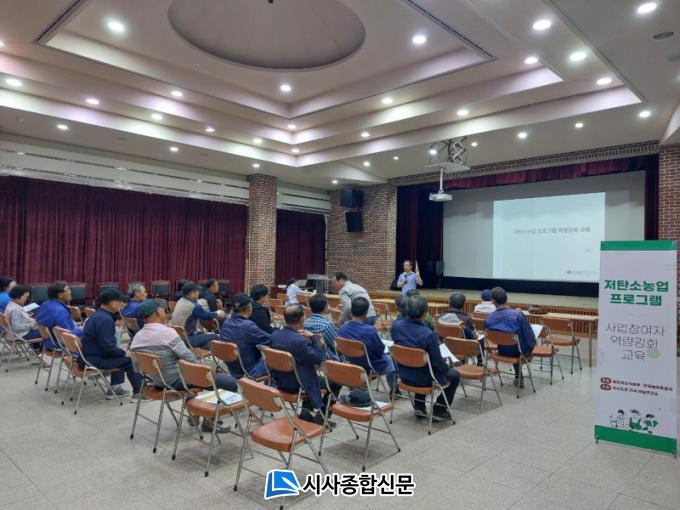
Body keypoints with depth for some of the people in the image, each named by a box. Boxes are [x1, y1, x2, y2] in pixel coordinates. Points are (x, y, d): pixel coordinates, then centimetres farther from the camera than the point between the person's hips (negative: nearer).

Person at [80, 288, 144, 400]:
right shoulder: (104, 319, -24)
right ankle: (138, 393, 9)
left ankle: (115, 389, 30)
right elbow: (108, 347, -27)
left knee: (120, 356, 28)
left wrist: (118, 318, 13)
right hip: (95, 360, -10)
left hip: (89, 355, 10)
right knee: (131, 359, -4)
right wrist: (125, 353, -12)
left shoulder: (99, 314, 7)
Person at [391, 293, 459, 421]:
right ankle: (439, 411, 25)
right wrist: (448, 368, 3)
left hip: (404, 375, 6)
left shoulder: (396, 326, -13)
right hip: (424, 379, -5)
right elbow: (438, 363, -21)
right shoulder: (429, 334, -31)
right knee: (454, 375, 21)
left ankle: (419, 407, 35)